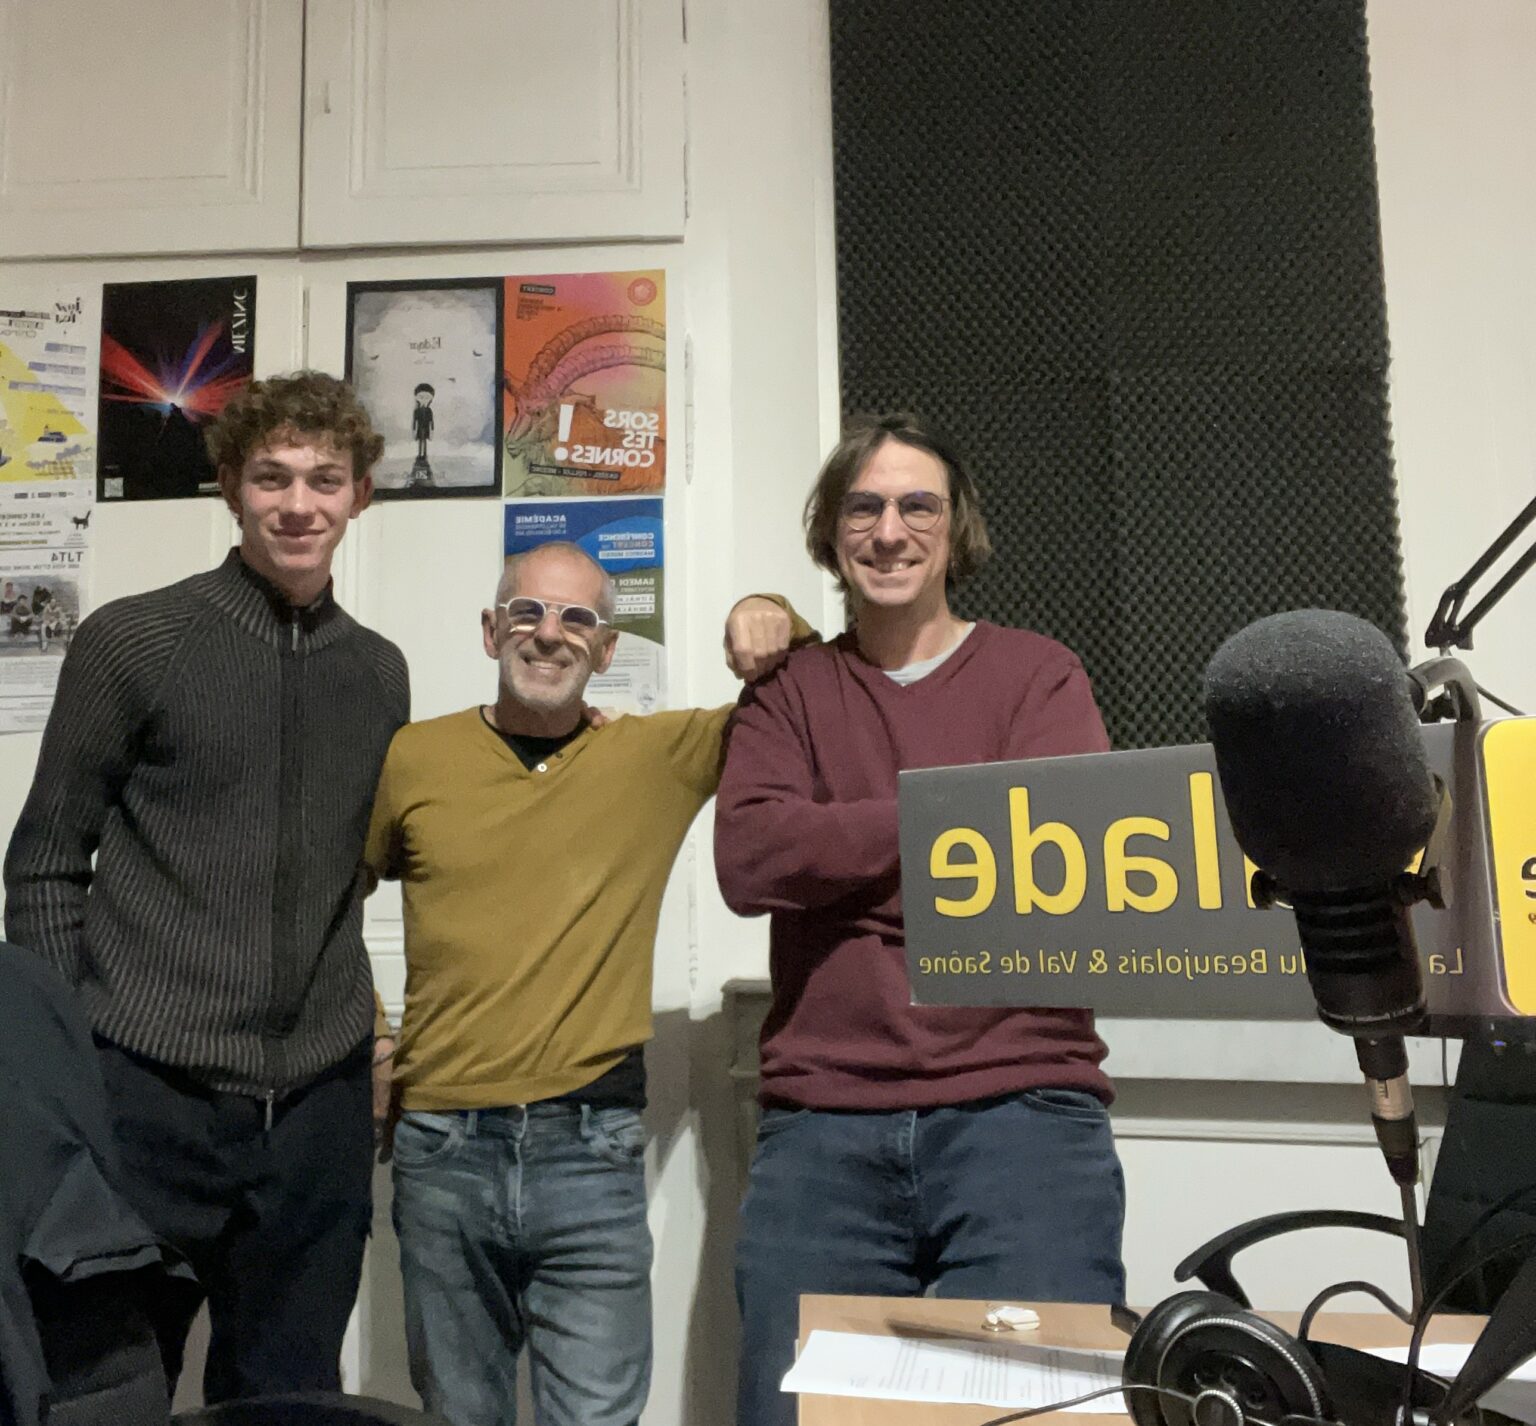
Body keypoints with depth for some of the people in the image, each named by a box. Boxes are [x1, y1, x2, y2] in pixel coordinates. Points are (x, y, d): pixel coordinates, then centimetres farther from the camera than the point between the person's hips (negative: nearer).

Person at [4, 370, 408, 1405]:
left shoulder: (380, 672, 8)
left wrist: (365, 1029, 10)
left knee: (288, 1392, 15)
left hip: (319, 1103, 4)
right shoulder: (132, 641, -3)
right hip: (149, 1087, -3)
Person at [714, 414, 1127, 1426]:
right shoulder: (788, 691, 12)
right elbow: (751, 860, -5)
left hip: (1022, 1110, -1)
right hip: (822, 1125, 2)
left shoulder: (1038, 673, 9)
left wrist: (831, 859, -7)